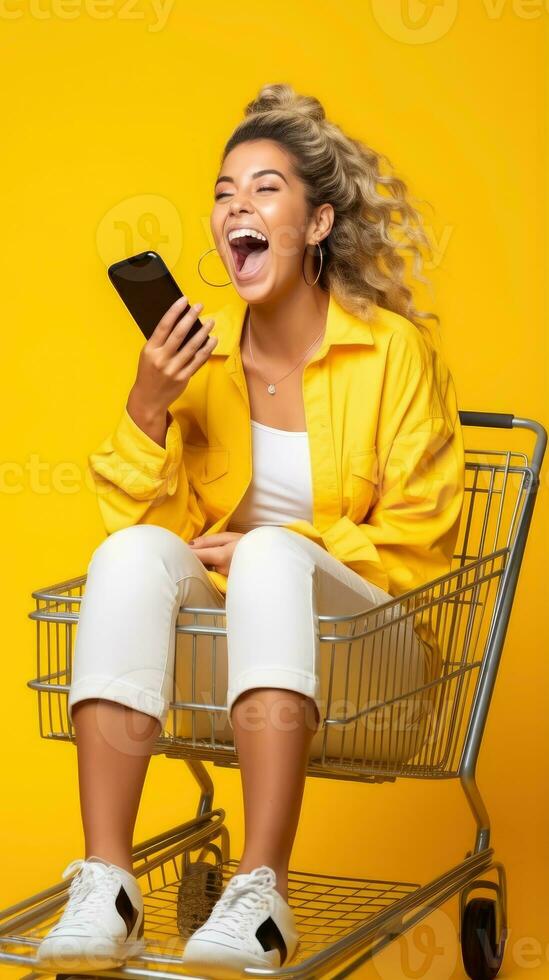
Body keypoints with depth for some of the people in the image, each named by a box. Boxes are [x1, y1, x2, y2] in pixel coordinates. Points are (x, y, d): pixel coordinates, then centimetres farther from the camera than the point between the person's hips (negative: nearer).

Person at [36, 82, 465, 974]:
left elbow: (417, 539, -3)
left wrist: (280, 550, -15)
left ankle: (262, 896, -45)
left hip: (353, 619, -3)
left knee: (270, 557, -35)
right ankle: (105, 886, -39)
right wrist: (147, 408, -13)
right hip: (222, 601, 3)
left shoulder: (394, 348, -4)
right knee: (131, 555, -28)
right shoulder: (199, 351, 4)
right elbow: (150, 522, 3)